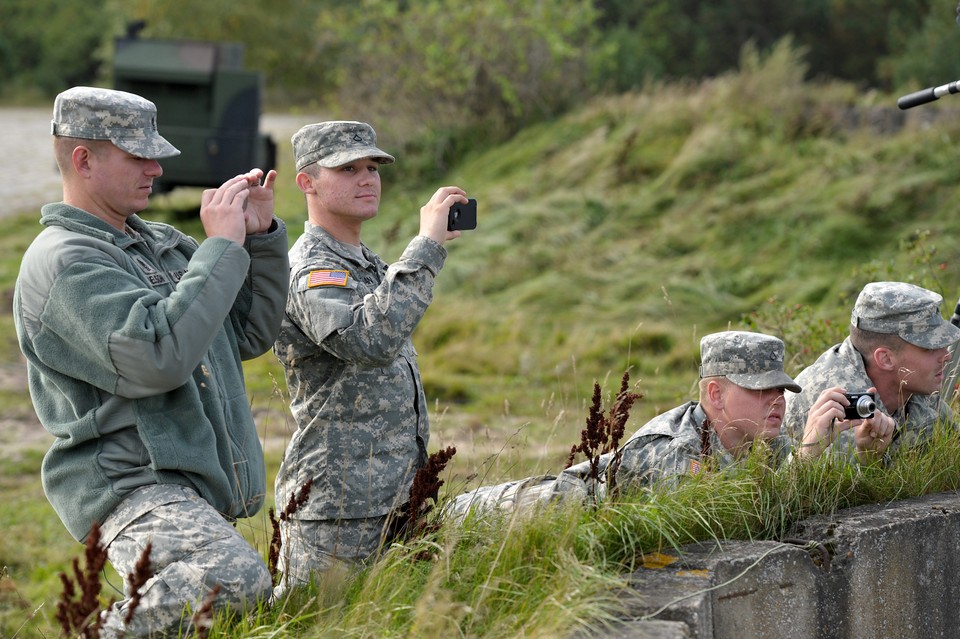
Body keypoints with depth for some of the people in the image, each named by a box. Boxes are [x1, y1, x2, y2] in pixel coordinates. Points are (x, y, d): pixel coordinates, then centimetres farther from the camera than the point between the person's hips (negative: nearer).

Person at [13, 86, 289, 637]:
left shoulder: (162, 243, 18)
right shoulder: (64, 261, -9)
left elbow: (251, 334, 20)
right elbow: (157, 358, -23)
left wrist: (262, 237, 6)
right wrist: (222, 246, -16)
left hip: (199, 486, 9)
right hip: (131, 483, -9)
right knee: (236, 579, -33)